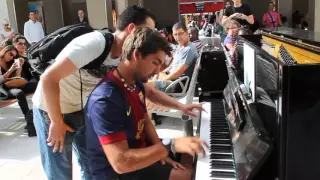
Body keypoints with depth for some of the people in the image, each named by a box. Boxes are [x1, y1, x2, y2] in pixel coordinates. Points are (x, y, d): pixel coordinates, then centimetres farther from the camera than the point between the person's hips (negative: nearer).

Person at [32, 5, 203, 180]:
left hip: (83, 110, 7)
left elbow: (148, 91, 6)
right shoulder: (95, 43, -31)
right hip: (52, 110, -6)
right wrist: (57, 122, -23)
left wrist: (180, 106, -1)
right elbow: (49, 78, -30)